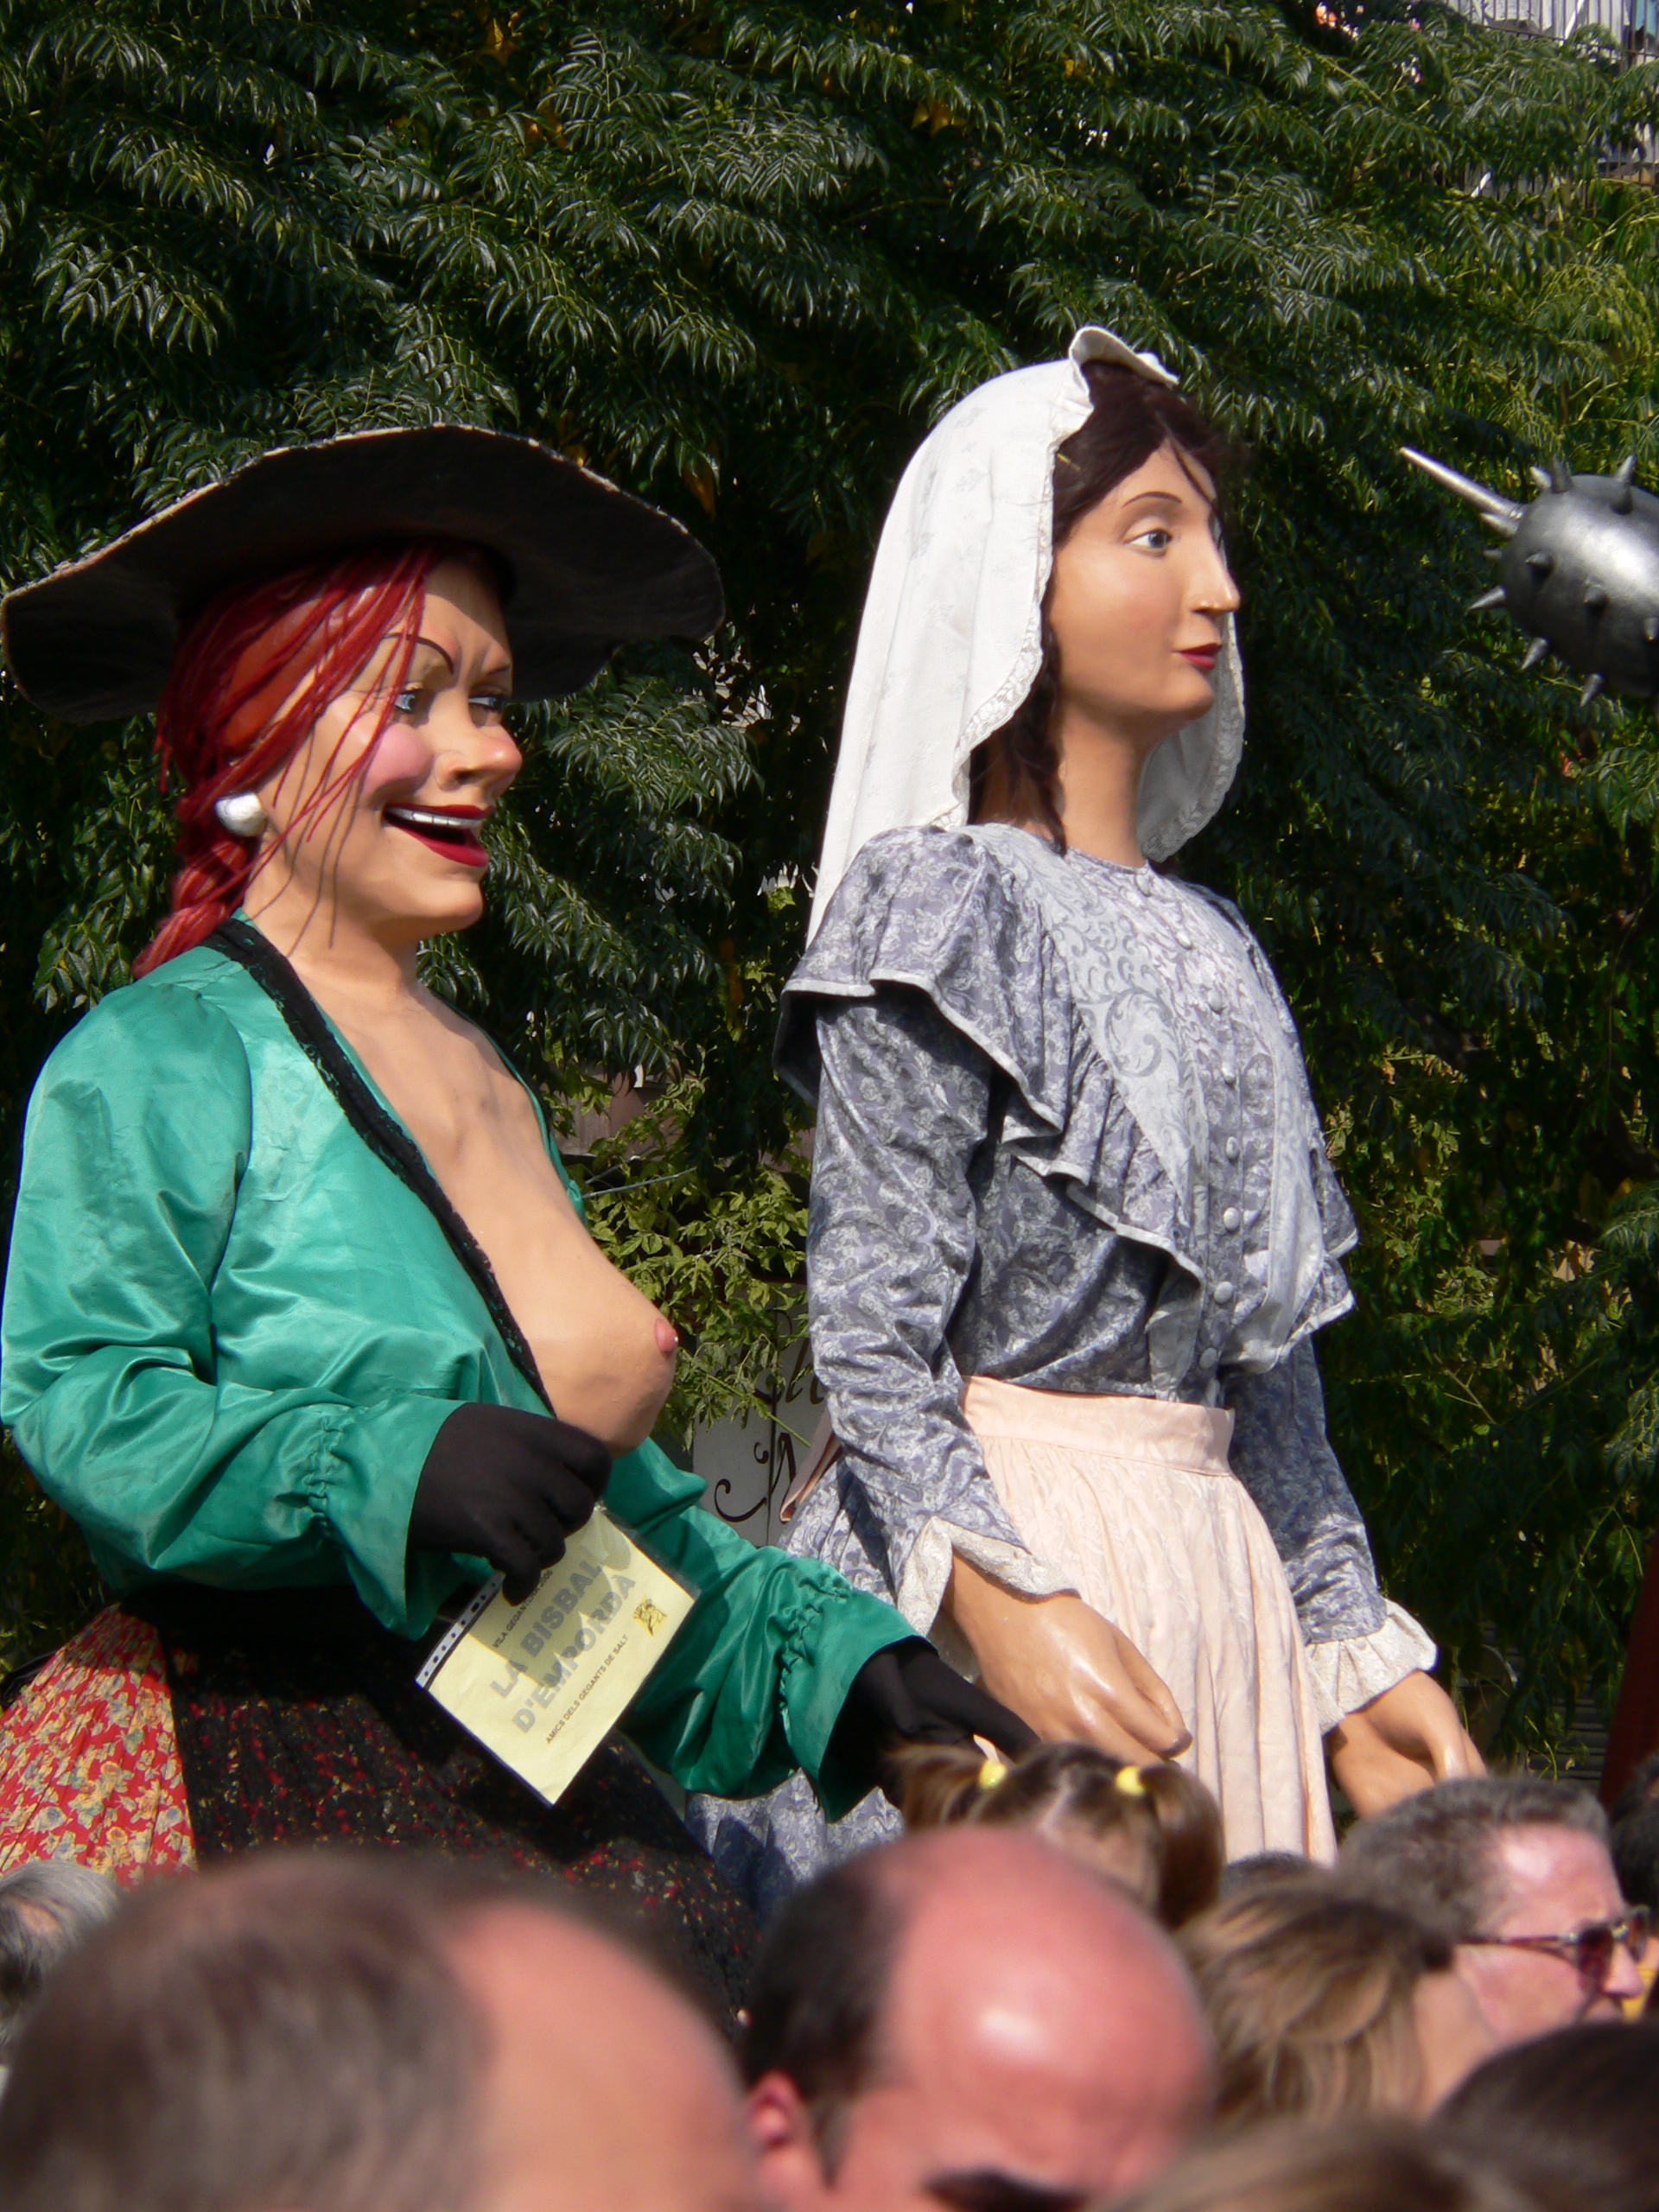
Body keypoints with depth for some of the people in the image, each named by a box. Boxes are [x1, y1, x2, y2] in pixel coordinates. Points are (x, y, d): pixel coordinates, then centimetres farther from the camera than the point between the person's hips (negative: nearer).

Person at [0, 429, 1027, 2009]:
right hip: (253, 1781, -7)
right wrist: (391, 1465, -23)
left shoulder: (485, 1084, 20)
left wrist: (832, 1655, 14)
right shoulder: (161, 1060, -3)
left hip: (516, 1787, 7)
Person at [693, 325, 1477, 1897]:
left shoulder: (1209, 948, 18)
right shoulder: (937, 901, -4)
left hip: (1218, 1588, 7)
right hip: (989, 1570, -7)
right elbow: (870, 1339, -12)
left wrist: (1355, 1653, 14)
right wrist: (1006, 1603, -25)